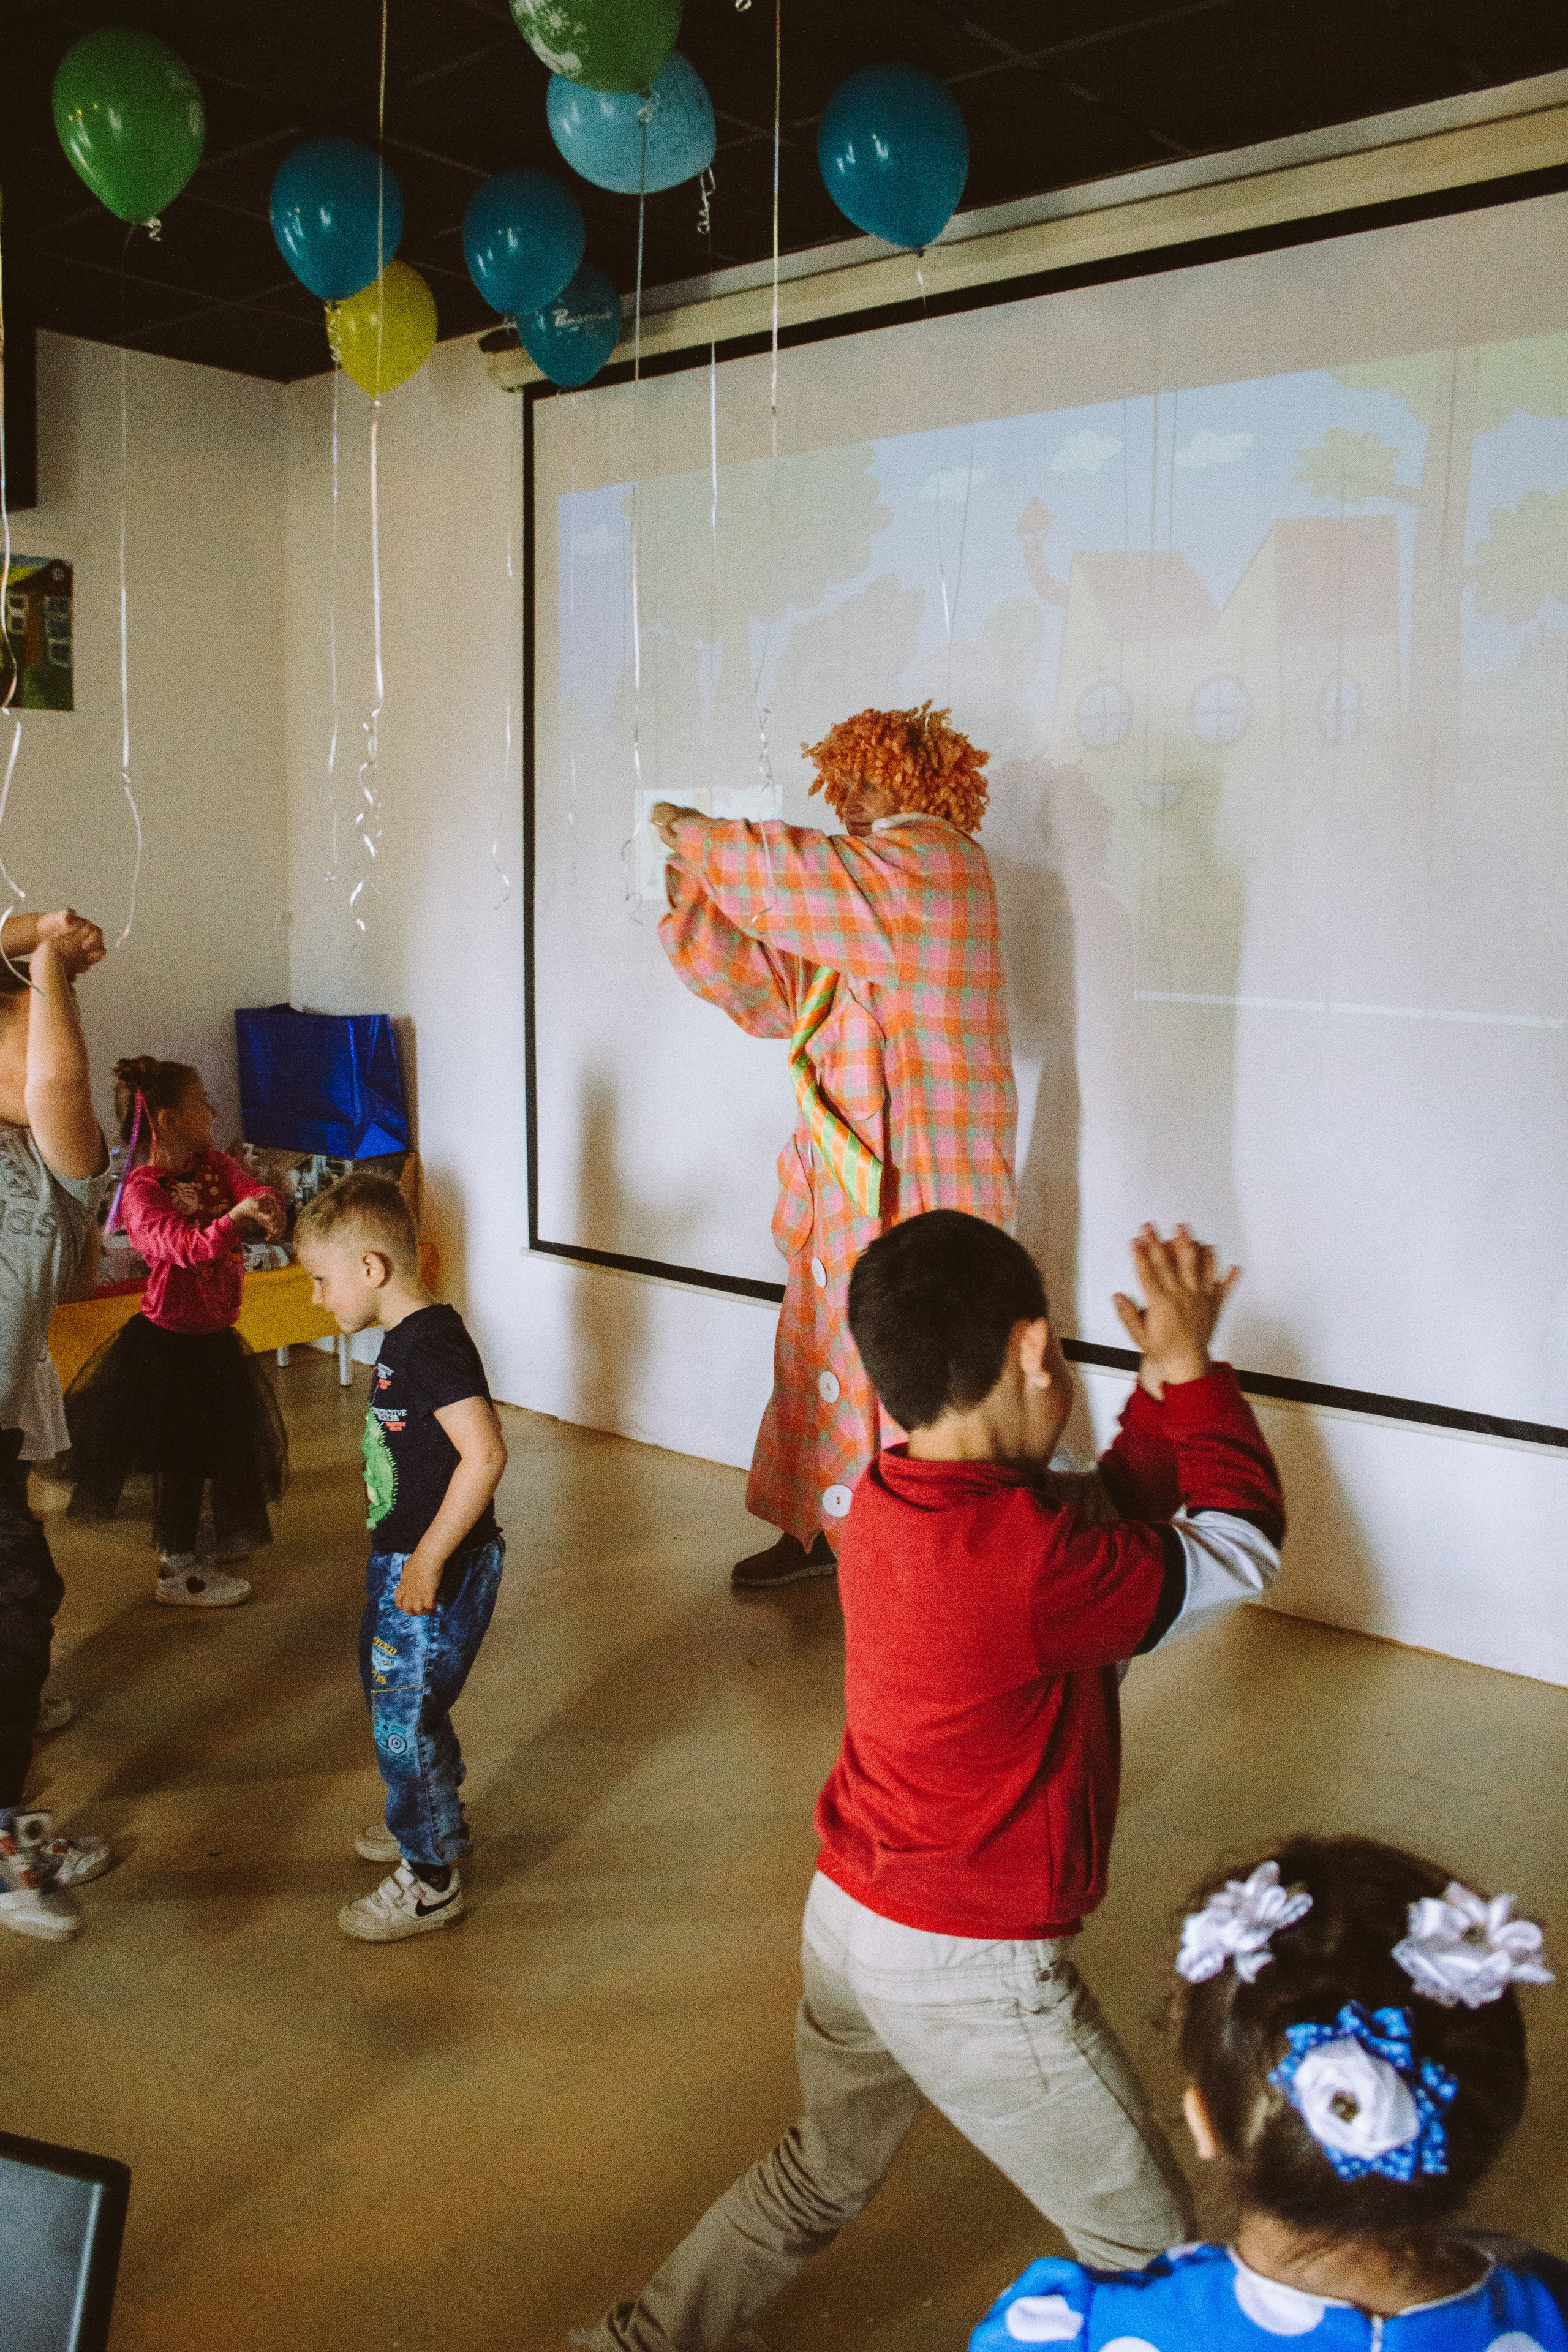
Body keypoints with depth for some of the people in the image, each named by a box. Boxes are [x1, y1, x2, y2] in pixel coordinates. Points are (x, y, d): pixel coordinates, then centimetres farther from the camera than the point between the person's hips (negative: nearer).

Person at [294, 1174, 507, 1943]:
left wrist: (428, 1559, -25)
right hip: (402, 1562, 10)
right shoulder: (402, 1339, 8)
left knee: (405, 1715, 0)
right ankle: (438, 1822, 43)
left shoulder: (430, 1345, -24)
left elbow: (485, 1455, -30)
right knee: (392, 1693, 24)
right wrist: (409, 1558, 20)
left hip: (434, 1573, -10)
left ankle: (429, 1880, 16)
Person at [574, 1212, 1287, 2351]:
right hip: (972, 1970, -8)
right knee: (1150, 2250, 15)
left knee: (825, 2171, 32)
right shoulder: (1029, 1560, -30)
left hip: (848, 1915, 8)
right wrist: (1191, 1365, -6)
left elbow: (1107, 1518, 6)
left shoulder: (887, 1499, -5)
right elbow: (1242, 1544, -15)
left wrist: (1165, 1383, 0)